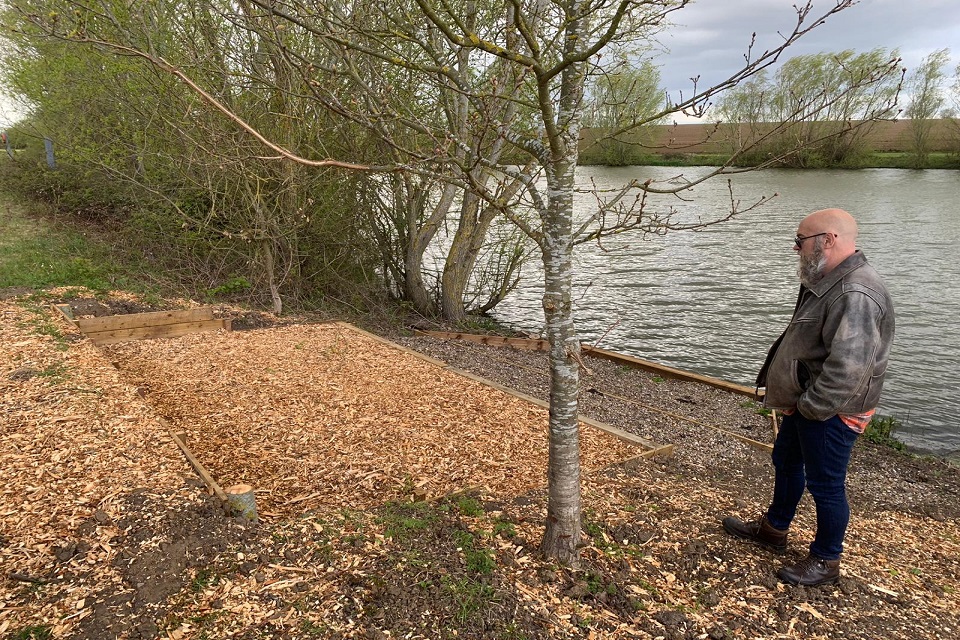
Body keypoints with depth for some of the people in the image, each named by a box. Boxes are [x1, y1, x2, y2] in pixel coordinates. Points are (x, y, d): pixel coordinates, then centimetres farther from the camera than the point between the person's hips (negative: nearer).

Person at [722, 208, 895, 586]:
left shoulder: (856, 295, -28)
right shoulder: (827, 281, 8)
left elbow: (848, 367, -33)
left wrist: (809, 406, -21)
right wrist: (799, 400, 10)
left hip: (832, 411, -11)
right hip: (806, 401, 11)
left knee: (825, 484, 5)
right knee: (786, 461, 23)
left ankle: (825, 562, 24)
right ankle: (774, 529, 43)